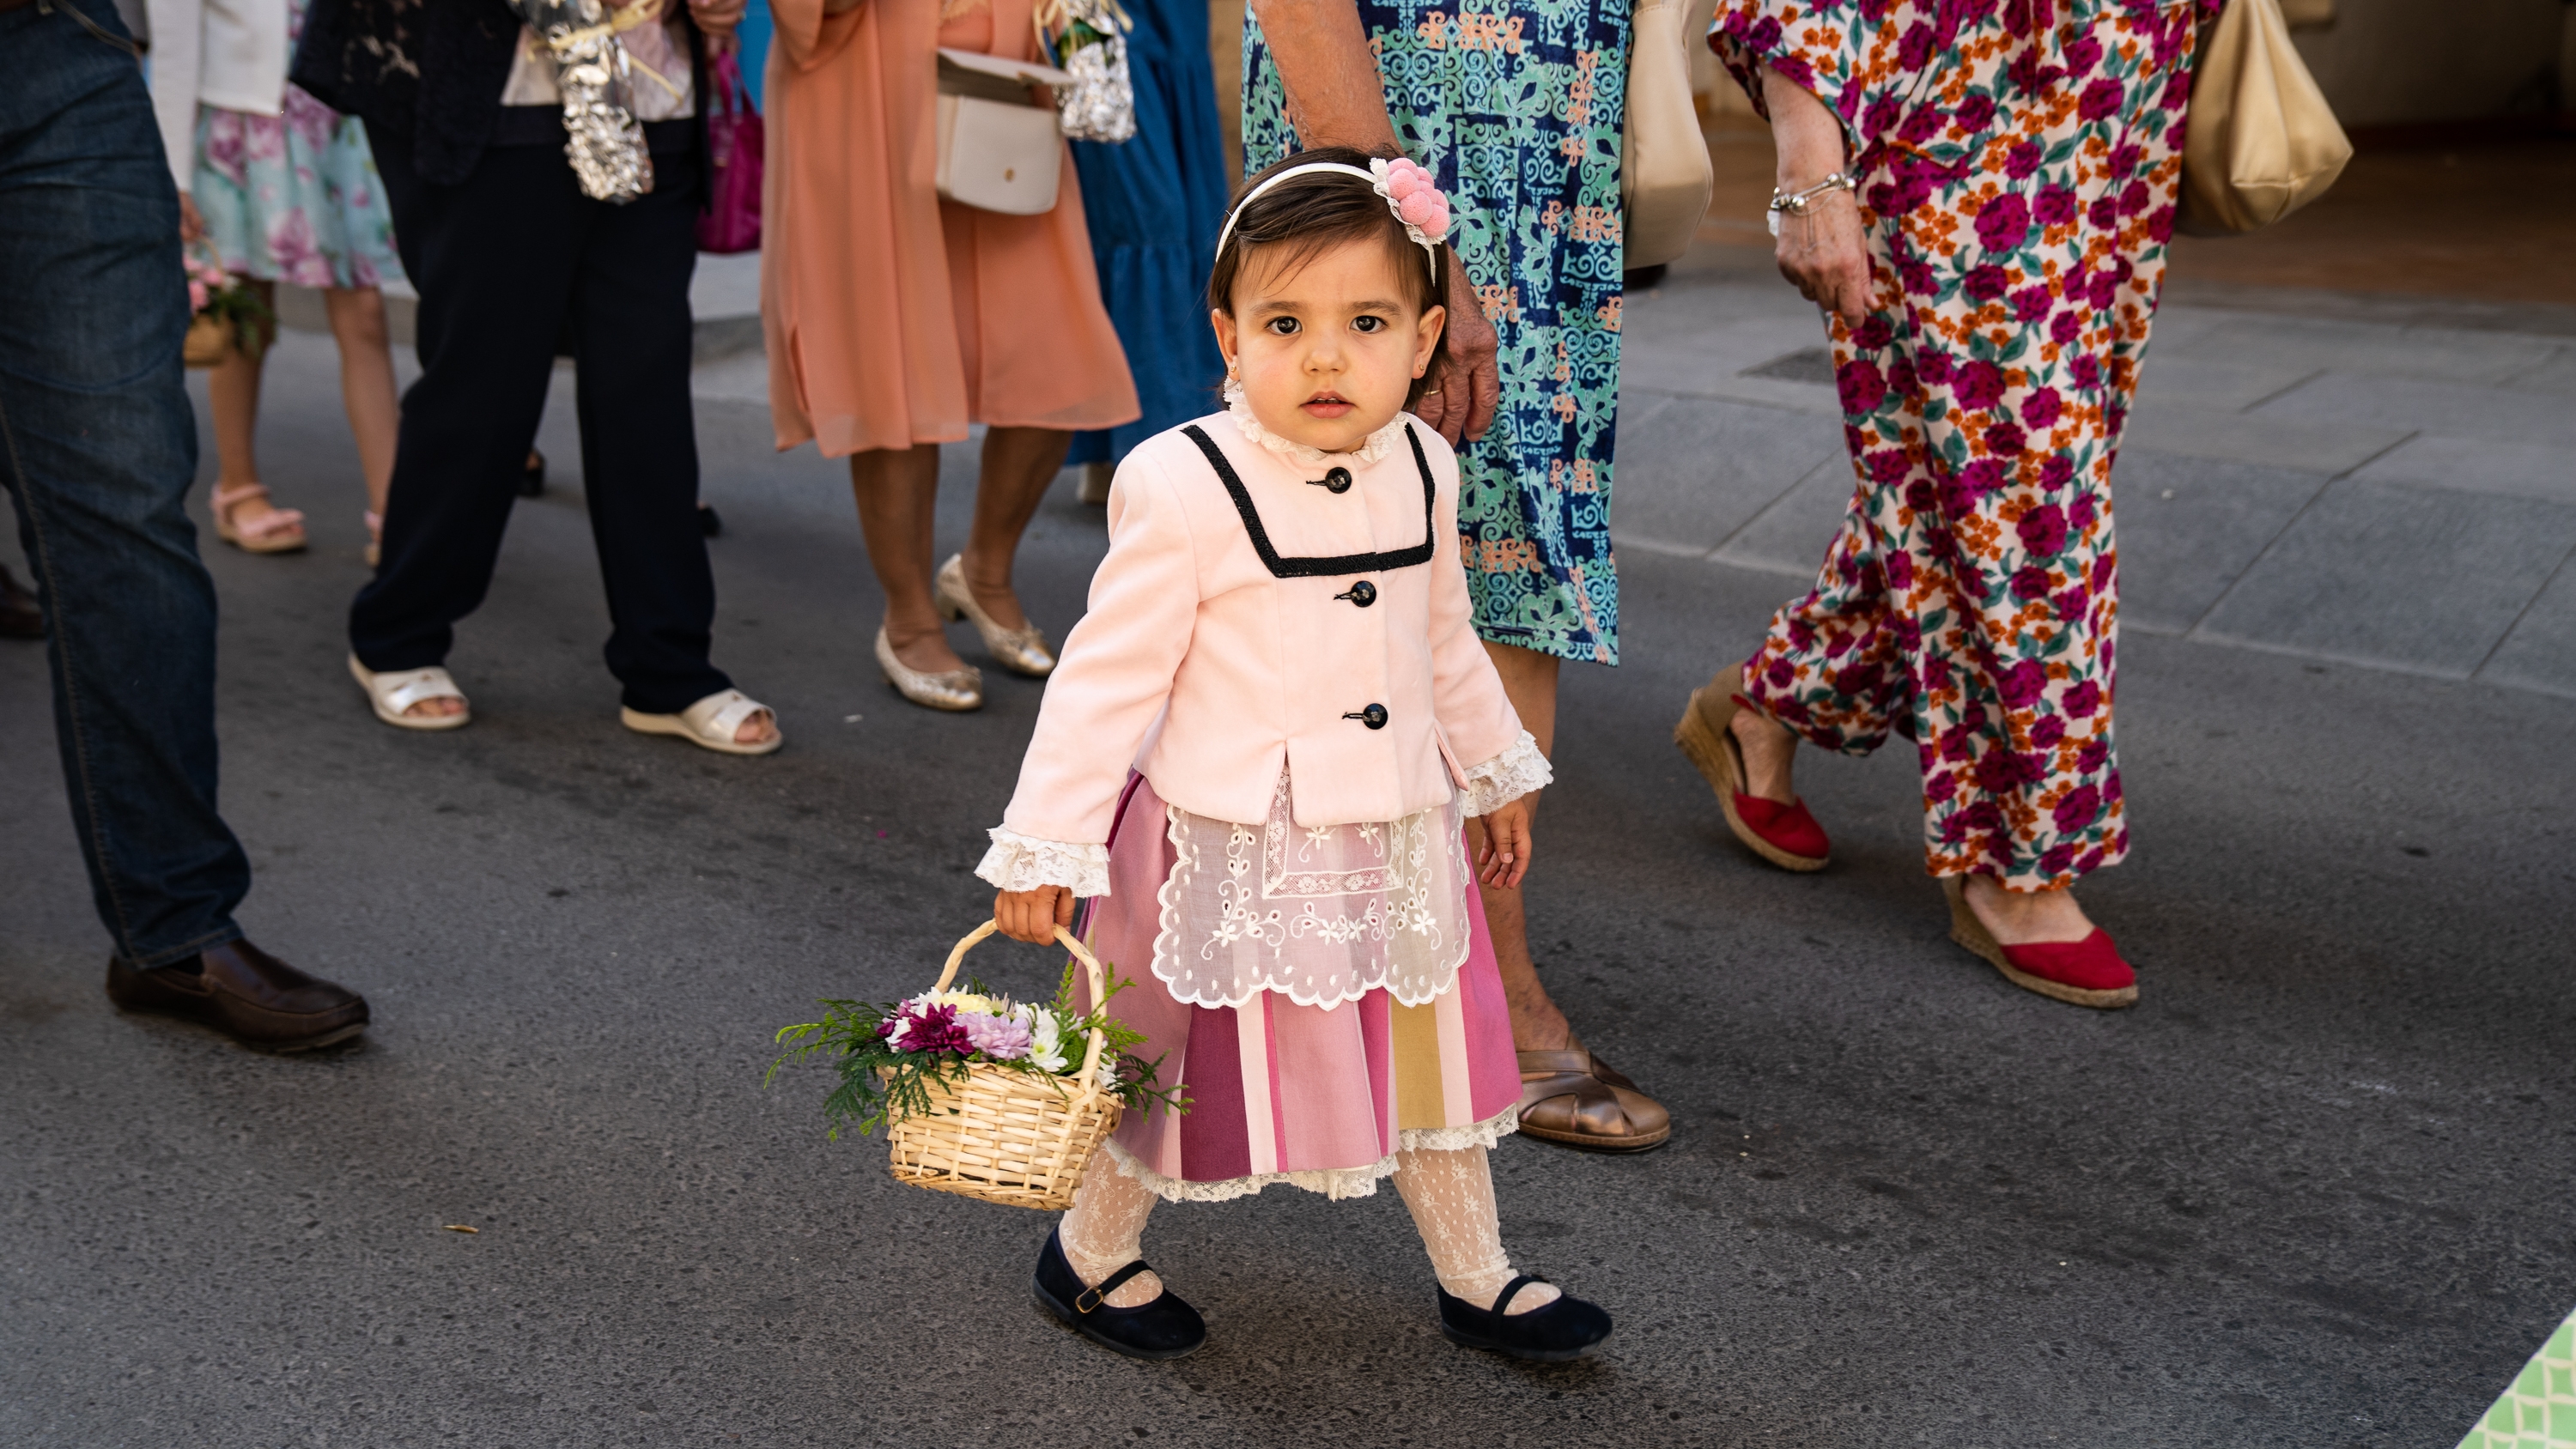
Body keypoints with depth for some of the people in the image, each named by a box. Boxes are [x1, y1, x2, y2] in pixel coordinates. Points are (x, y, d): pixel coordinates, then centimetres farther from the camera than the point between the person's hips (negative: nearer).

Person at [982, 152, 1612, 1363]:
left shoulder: (1418, 467, 0)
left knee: (1429, 1050, 17)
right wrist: (1044, 844, -16)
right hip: (1231, 848, -5)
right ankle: (1089, 1253, 36)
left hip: (1398, 837, 6)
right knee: (1188, 1060, 10)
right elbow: (1108, 674, -16)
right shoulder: (1184, 488, -20)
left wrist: (1495, 772, 24)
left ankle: (1477, 1280, 37)